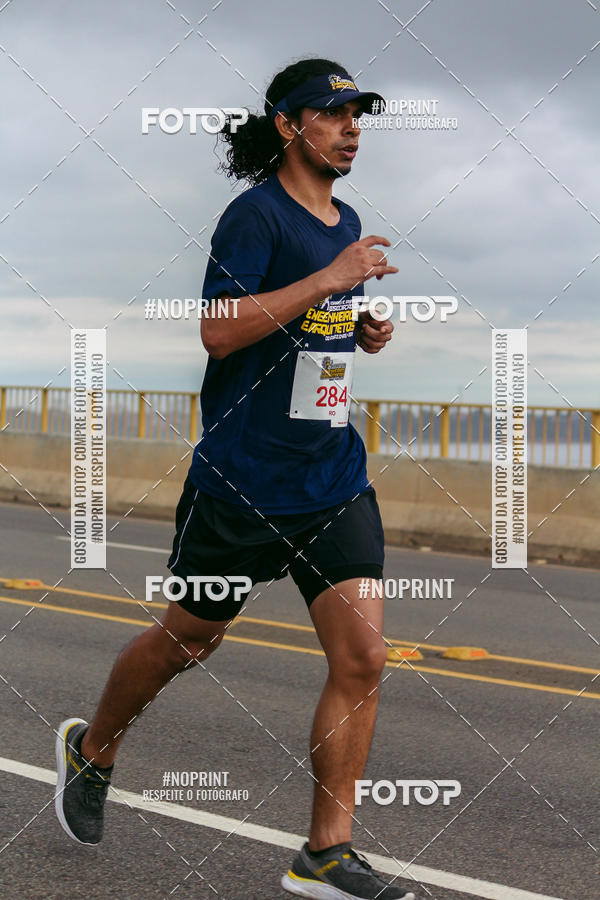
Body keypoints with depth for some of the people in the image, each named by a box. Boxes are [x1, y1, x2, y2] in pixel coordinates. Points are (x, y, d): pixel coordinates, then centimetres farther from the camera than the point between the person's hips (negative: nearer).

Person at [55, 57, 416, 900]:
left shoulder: (346, 223, 13)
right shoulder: (255, 215, -12)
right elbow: (219, 330, -24)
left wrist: (362, 333, 6)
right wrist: (329, 279, -26)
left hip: (335, 476, 6)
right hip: (241, 476, -6)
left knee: (363, 657, -6)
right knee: (188, 639, 12)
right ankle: (91, 749, 40)